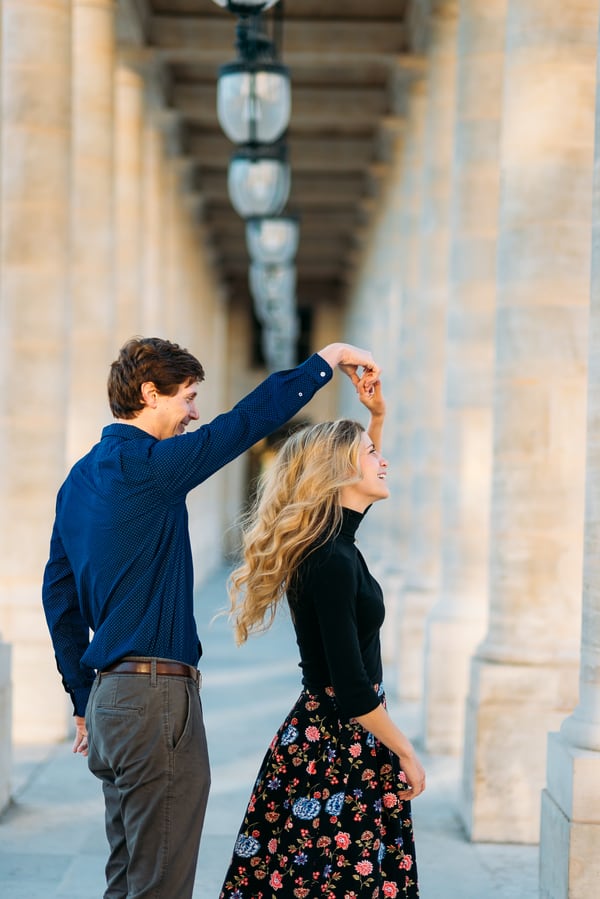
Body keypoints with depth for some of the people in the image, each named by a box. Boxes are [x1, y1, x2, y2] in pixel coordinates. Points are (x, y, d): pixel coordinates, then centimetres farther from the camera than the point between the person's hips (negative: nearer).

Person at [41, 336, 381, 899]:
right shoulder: (145, 465, -14)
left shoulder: (79, 479, 14)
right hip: (156, 698, -10)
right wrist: (330, 357, -1)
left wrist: (85, 702, 22)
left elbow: (58, 595, 18)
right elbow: (250, 419, -13)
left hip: (109, 695, 10)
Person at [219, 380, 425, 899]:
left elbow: (361, 485, 31)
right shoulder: (332, 563, -20)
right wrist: (406, 753, -12)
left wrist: (378, 416, 19)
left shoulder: (336, 541, 8)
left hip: (325, 738, 9)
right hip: (337, 746, -9)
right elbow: (350, 690, -22)